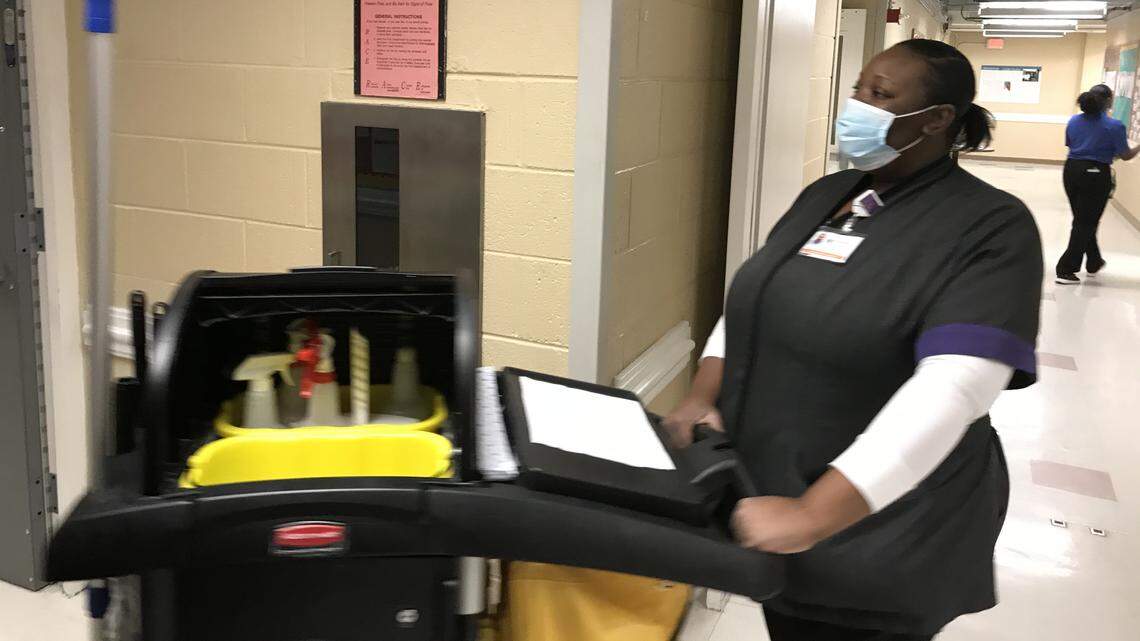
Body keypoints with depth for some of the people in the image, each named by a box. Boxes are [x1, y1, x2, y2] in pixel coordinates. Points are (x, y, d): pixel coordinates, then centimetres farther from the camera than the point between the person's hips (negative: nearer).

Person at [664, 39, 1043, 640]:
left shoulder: (990, 229, -15)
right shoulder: (825, 194, 8)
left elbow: (953, 388, -27)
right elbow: (752, 301, 12)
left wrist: (813, 515, -34)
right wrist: (704, 393, -7)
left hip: (874, 538, -6)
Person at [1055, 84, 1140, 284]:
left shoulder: (1073, 121, 2)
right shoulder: (1114, 126, -13)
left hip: (1072, 171, 6)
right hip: (1096, 175, -6)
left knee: (1083, 220, 19)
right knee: (1086, 223, 2)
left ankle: (1094, 262, 34)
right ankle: (1066, 271, -1)